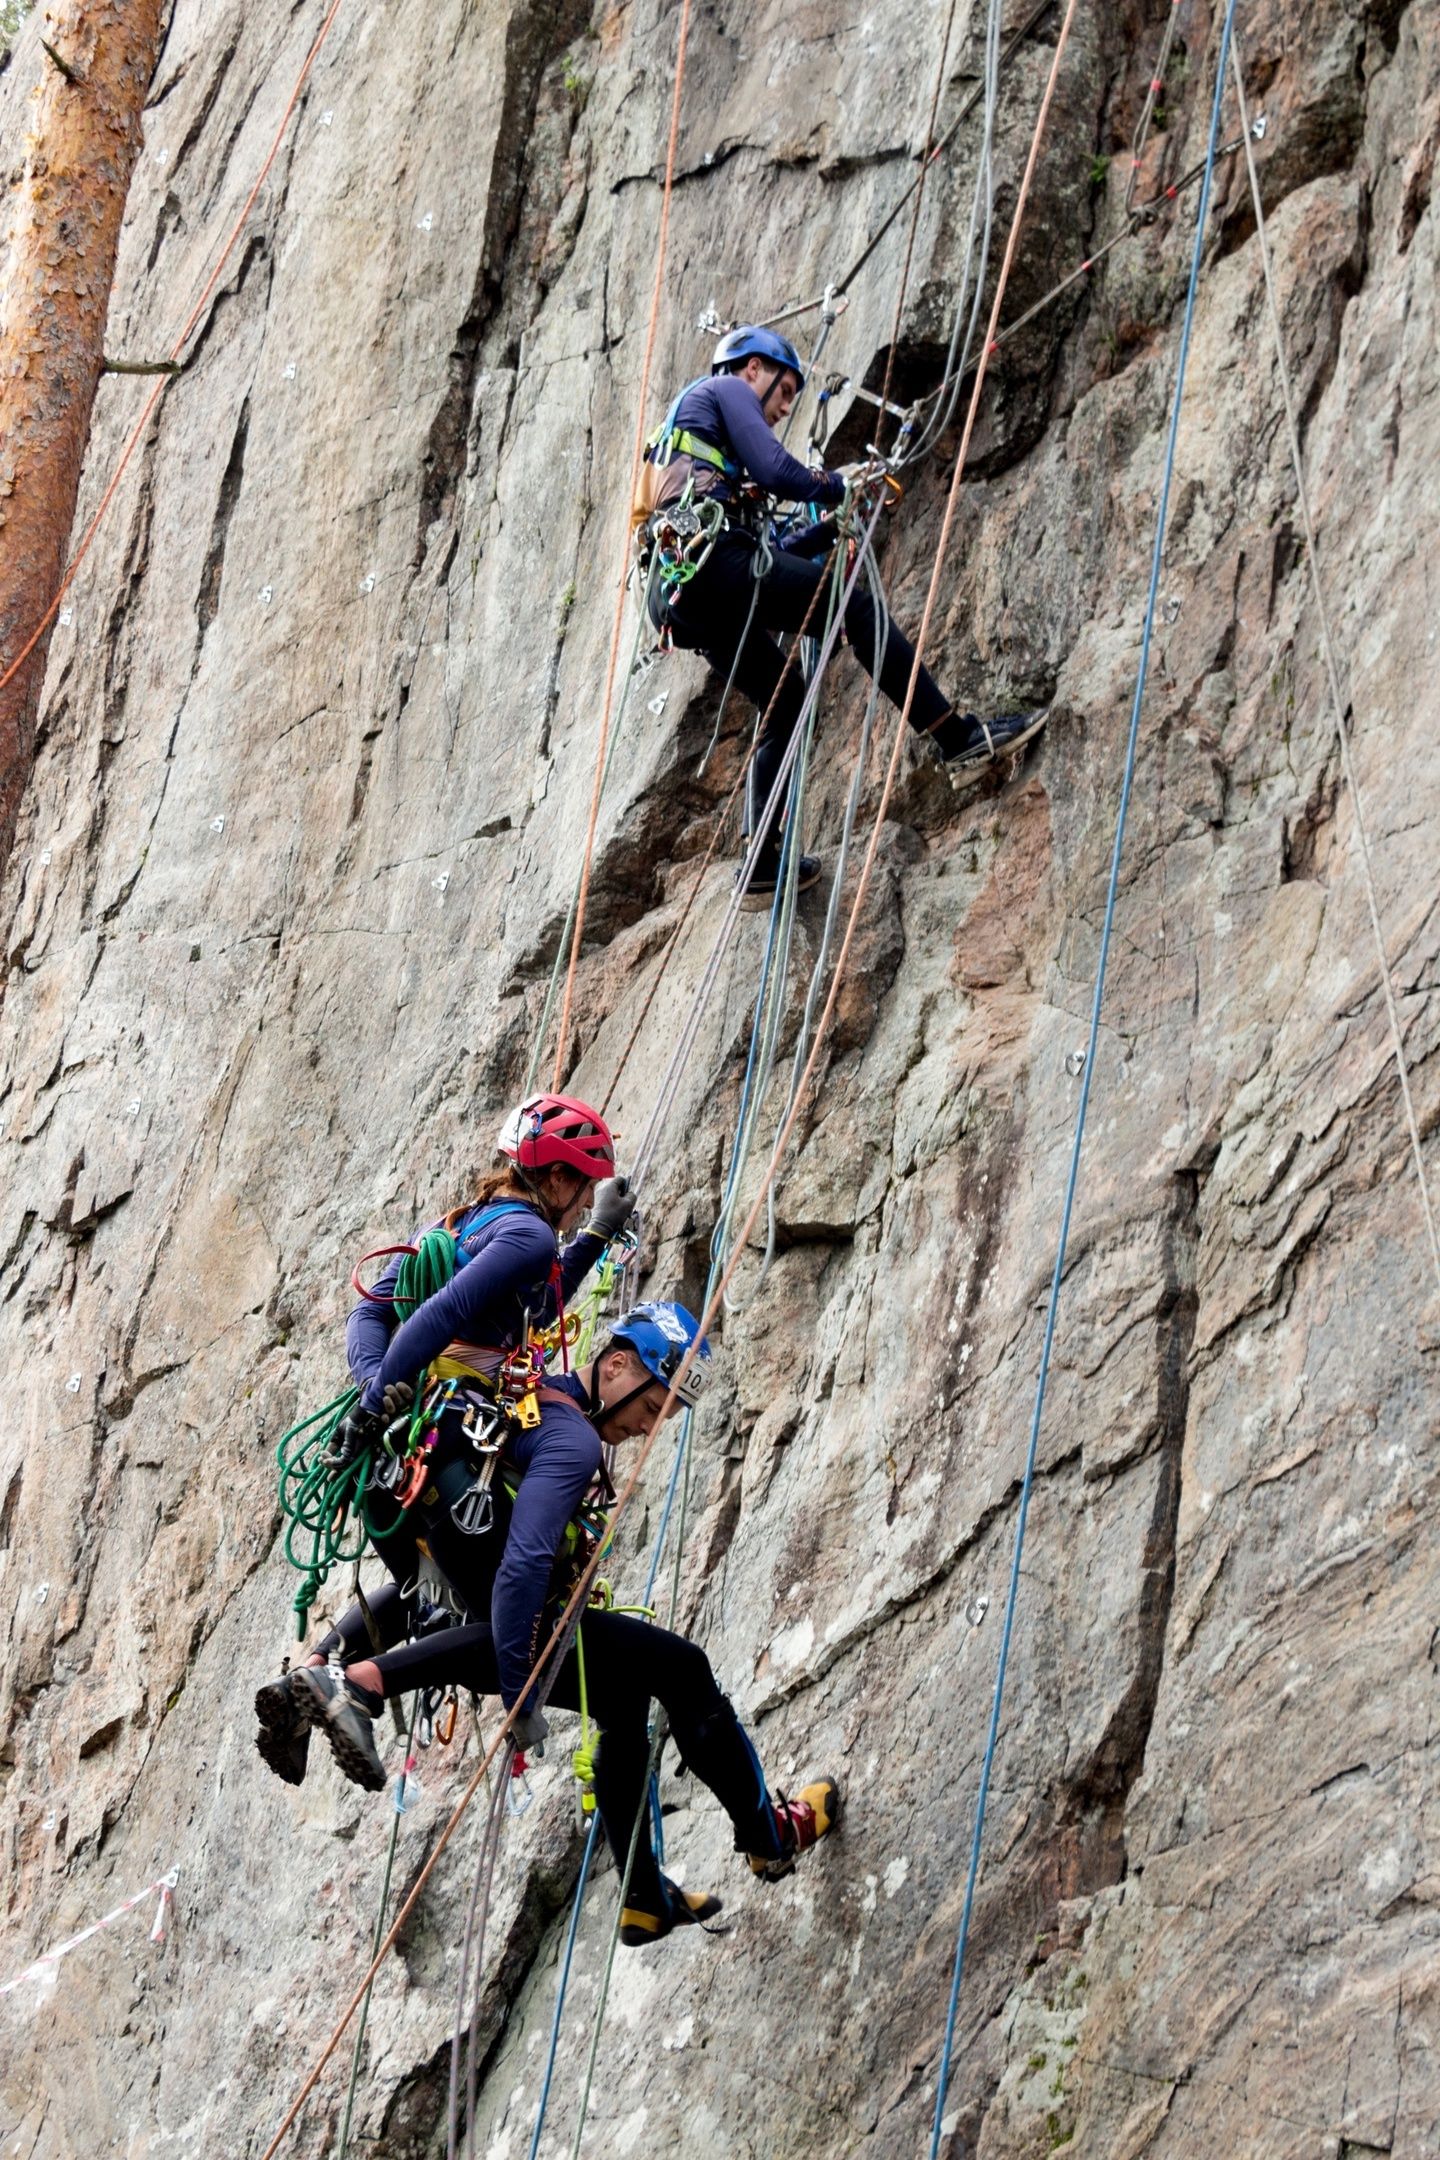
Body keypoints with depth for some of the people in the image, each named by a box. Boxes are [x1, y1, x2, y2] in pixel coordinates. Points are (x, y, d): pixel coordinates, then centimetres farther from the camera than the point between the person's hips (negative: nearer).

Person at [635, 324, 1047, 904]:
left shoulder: (686, 421, 39)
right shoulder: (726, 388, 13)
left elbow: (758, 554, 33)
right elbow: (775, 471, -5)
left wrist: (829, 526, 29)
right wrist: (843, 486, 12)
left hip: (674, 595, 9)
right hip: (711, 559, -9)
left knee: (785, 705, 15)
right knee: (857, 609, -6)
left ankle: (763, 868, 10)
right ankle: (958, 736, -12)